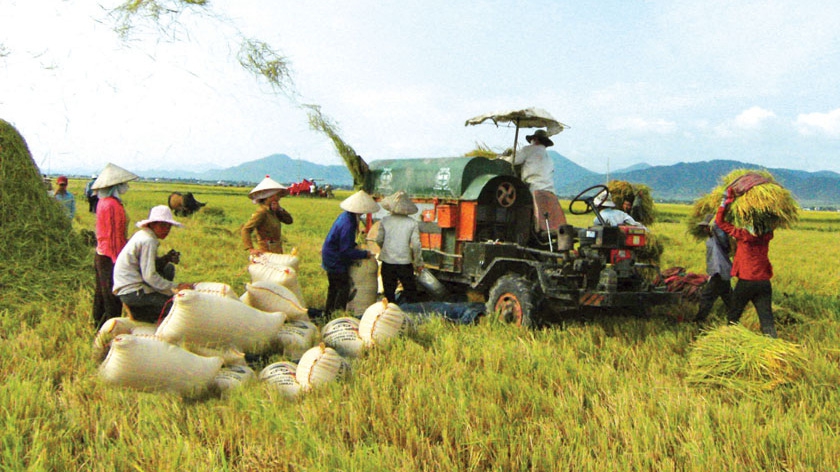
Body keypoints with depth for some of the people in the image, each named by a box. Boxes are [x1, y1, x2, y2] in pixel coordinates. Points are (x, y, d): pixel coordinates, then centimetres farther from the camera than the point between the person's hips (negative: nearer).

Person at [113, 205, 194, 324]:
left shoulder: (143, 235, 12)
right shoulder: (148, 241, -18)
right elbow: (149, 276, -23)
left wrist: (166, 259, -2)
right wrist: (176, 287, -22)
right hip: (132, 292, -10)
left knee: (169, 268, 12)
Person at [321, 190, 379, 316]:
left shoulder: (345, 216, 1)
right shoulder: (347, 225, -29)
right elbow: (346, 251, -26)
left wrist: (354, 245, 7)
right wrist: (365, 254, -18)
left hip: (330, 258, 10)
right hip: (336, 261, -10)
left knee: (333, 287, 21)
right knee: (343, 288, 0)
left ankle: (328, 312, 34)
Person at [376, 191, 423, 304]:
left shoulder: (385, 221, -3)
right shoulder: (412, 223, -5)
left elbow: (379, 240, 3)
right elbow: (416, 245, -7)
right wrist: (418, 262, 5)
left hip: (387, 262, 2)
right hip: (405, 261, -1)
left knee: (389, 292, 12)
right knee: (410, 290, 12)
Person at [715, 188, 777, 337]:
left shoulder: (743, 235, -11)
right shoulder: (767, 235, 0)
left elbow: (720, 221, -6)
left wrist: (726, 202, -4)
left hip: (746, 281, -4)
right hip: (764, 282, 4)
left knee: (733, 316, 13)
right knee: (767, 319, 5)